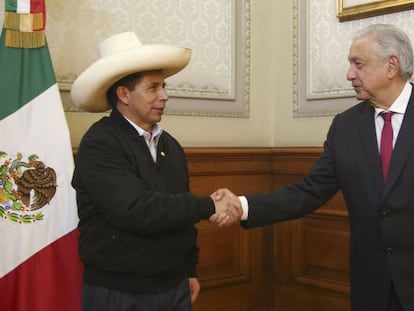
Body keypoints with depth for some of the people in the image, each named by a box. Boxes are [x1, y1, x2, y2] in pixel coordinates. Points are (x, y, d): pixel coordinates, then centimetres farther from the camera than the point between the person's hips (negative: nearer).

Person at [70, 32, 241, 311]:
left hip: (175, 286, 6)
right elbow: (137, 211, -26)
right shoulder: (99, 145, -15)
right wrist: (208, 207, -20)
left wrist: (189, 271, 17)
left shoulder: (170, 144, 8)